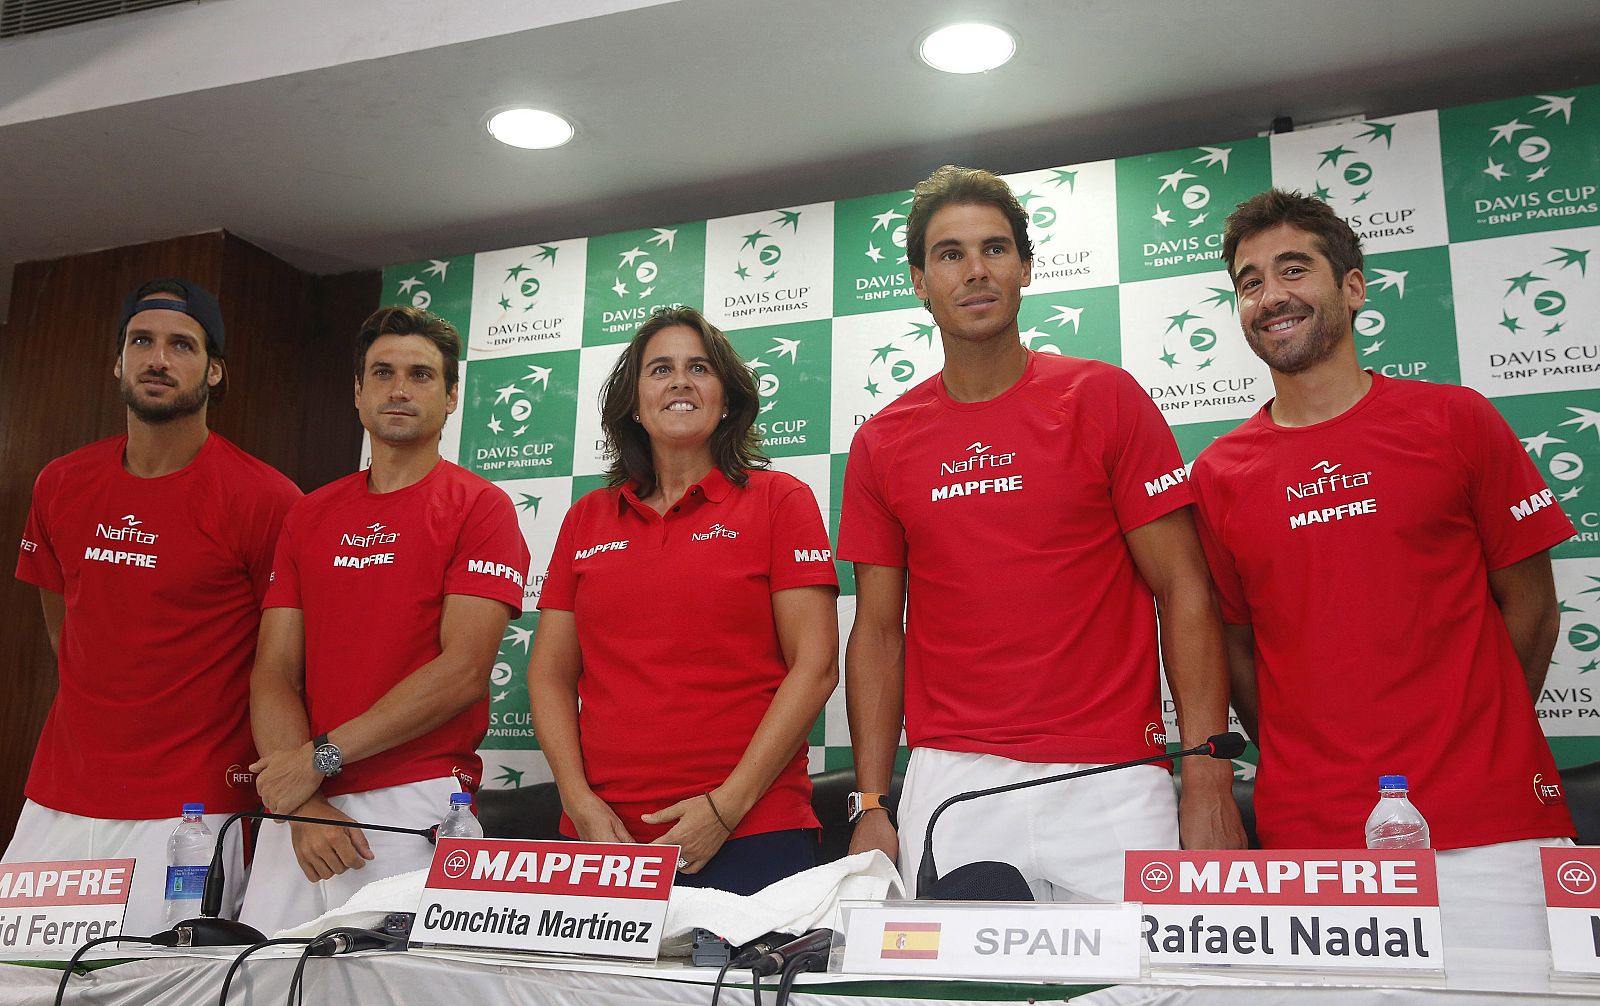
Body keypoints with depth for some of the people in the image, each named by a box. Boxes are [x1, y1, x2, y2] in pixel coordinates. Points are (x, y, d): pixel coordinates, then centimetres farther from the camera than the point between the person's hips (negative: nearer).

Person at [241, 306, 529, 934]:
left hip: (418, 810, -4)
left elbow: (462, 671, -12)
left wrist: (322, 755, -11)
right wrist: (304, 806, -8)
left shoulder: (480, 507, -2)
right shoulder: (309, 515, 13)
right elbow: (274, 672, 7)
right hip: (300, 809, 4)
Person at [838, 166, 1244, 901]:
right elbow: (878, 630, 10)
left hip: (1109, 785, -1)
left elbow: (1184, 593, -1)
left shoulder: (1103, 399, 1)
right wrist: (870, 805, 2)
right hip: (948, 787, 2)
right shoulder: (881, 443, 8)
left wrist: (1208, 778, -10)